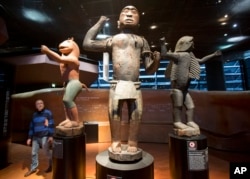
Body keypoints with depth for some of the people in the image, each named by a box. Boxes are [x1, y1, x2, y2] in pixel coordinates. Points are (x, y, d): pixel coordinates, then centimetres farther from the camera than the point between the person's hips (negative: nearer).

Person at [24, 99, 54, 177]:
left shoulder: (48, 113, -7)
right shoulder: (34, 114, 10)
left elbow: (51, 125, -10)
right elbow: (31, 126, 14)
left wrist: (51, 136, -15)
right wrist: (29, 138, 12)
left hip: (45, 136, -5)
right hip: (35, 137, 6)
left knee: (46, 152, 4)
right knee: (34, 153, 13)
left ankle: (51, 165, 28)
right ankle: (33, 168, 32)